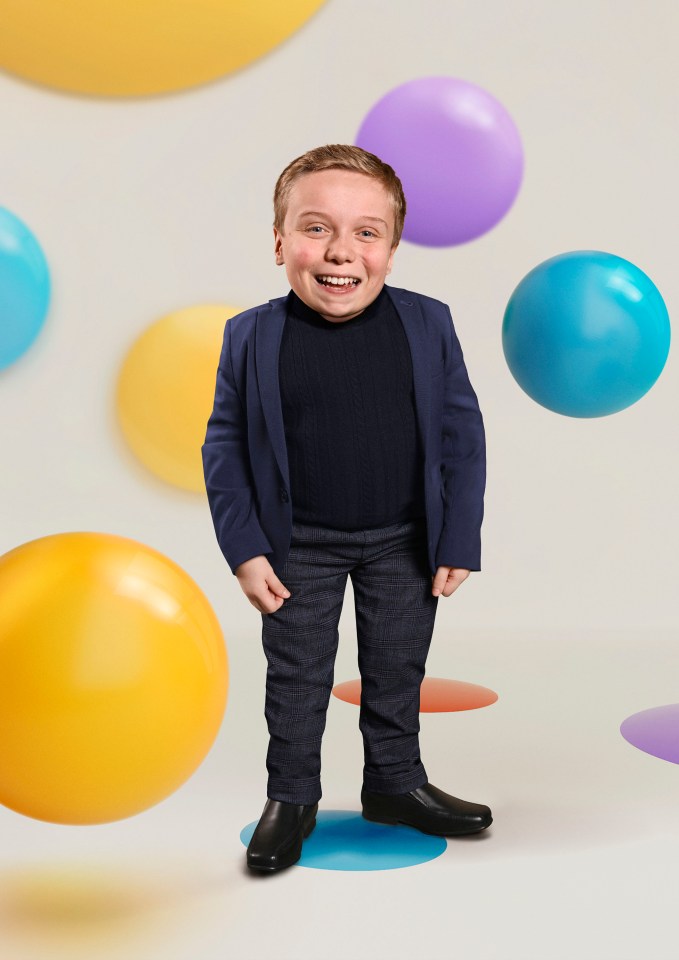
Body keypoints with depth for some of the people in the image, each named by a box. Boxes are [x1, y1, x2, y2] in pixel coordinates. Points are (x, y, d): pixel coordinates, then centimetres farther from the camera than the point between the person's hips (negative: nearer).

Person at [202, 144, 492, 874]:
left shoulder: (427, 326, -10)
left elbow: (462, 436, -4)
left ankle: (396, 783, 36)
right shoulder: (251, 337, -12)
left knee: (397, 671, 16)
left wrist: (459, 541, -5)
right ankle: (290, 798, 28)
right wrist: (244, 550, -9)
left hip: (404, 542, 1)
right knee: (297, 677, 11)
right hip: (301, 546, -1)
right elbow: (226, 445, -5)